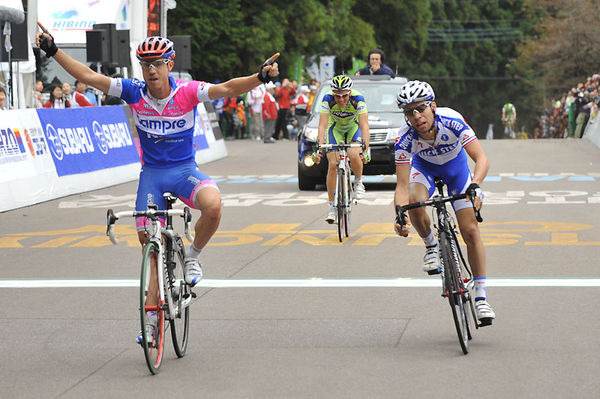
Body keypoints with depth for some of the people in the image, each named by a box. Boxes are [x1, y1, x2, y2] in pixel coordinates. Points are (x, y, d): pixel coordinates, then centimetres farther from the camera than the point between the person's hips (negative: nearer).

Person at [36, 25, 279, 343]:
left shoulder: (187, 92, -14)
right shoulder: (134, 92, -9)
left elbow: (226, 89, -27)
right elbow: (88, 77, -9)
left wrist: (260, 77, -42)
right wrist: (53, 51, -14)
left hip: (184, 170, -2)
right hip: (151, 173, 2)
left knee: (212, 205, -34)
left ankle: (193, 256, -5)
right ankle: (152, 319, 13)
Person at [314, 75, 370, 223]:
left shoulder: (358, 99, -32)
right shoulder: (327, 99, -30)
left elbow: (364, 126, -37)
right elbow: (322, 125, -33)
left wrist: (365, 150, -48)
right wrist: (319, 149, -45)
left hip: (354, 126, -1)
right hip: (335, 127, 1)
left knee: (354, 156, -28)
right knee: (333, 164, -13)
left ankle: (358, 182, 4)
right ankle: (332, 206, -3)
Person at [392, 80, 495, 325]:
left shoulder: (452, 121, -37)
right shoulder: (405, 139, -33)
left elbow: (481, 159, -40)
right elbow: (402, 186, -32)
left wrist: (475, 186, -58)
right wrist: (399, 214, -50)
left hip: (456, 167, 0)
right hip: (424, 167, 0)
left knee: (471, 232, -8)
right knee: (414, 202, -33)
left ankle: (481, 298, 1)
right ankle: (431, 247, -2)